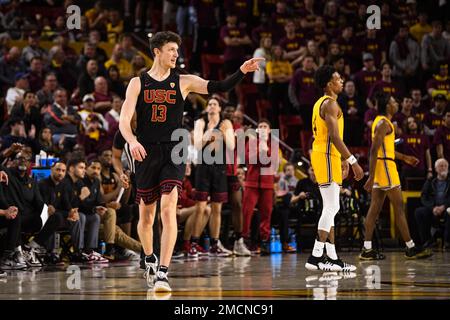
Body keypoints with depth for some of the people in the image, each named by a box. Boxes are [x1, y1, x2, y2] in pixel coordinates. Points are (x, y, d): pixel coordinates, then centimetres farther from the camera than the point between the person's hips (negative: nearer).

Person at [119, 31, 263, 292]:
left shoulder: (184, 82, 4)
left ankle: (163, 273, -20)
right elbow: (124, 120, -5)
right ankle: (150, 259, 39)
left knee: (169, 209, -18)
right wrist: (132, 141, -25)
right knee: (146, 215, 11)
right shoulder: (138, 83, 3)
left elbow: (219, 87, -5)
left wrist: (242, 71, -21)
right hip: (146, 154, 1)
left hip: (173, 153, -1)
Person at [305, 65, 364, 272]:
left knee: (331, 208, 11)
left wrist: (342, 160, 26)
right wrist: (353, 161, -22)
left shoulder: (321, 103, 18)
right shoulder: (330, 104, -13)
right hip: (327, 156, -11)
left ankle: (332, 257, 13)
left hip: (322, 154, 11)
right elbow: (335, 136, -22)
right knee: (331, 208, -11)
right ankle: (316, 257, -13)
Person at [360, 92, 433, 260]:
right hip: (385, 166, -10)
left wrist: (404, 158, 28)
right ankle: (410, 248, -3)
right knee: (399, 207, -6)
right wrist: (371, 177, -26)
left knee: (375, 208, 6)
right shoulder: (383, 123, -14)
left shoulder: (382, 122, 17)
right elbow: (374, 150, -21)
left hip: (380, 166, 10)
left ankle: (367, 249, 4)